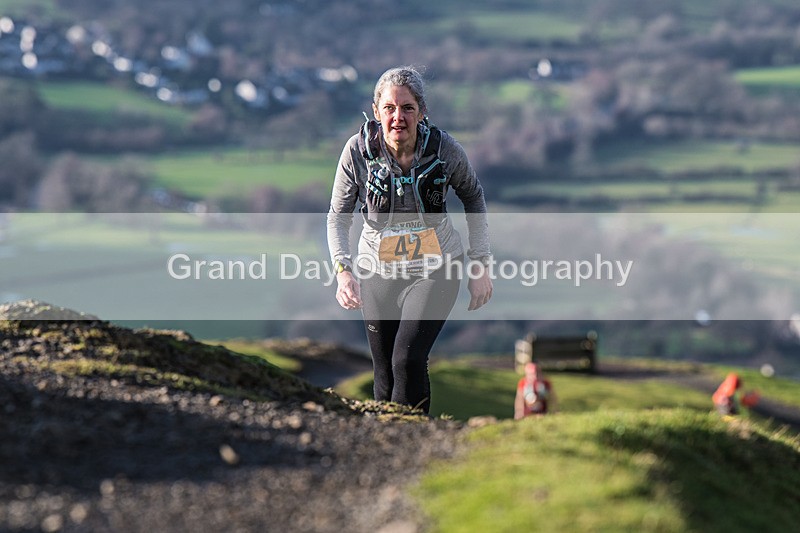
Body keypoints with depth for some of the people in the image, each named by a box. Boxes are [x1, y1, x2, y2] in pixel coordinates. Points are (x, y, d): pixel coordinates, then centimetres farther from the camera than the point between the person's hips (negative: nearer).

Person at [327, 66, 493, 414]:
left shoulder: (444, 148, -14)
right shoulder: (358, 150, -13)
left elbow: (473, 196, 6)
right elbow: (338, 215, -3)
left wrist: (481, 264, 4)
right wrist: (343, 269, -19)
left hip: (435, 270, -2)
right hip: (377, 270, 2)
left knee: (408, 359, -20)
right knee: (384, 375, 6)